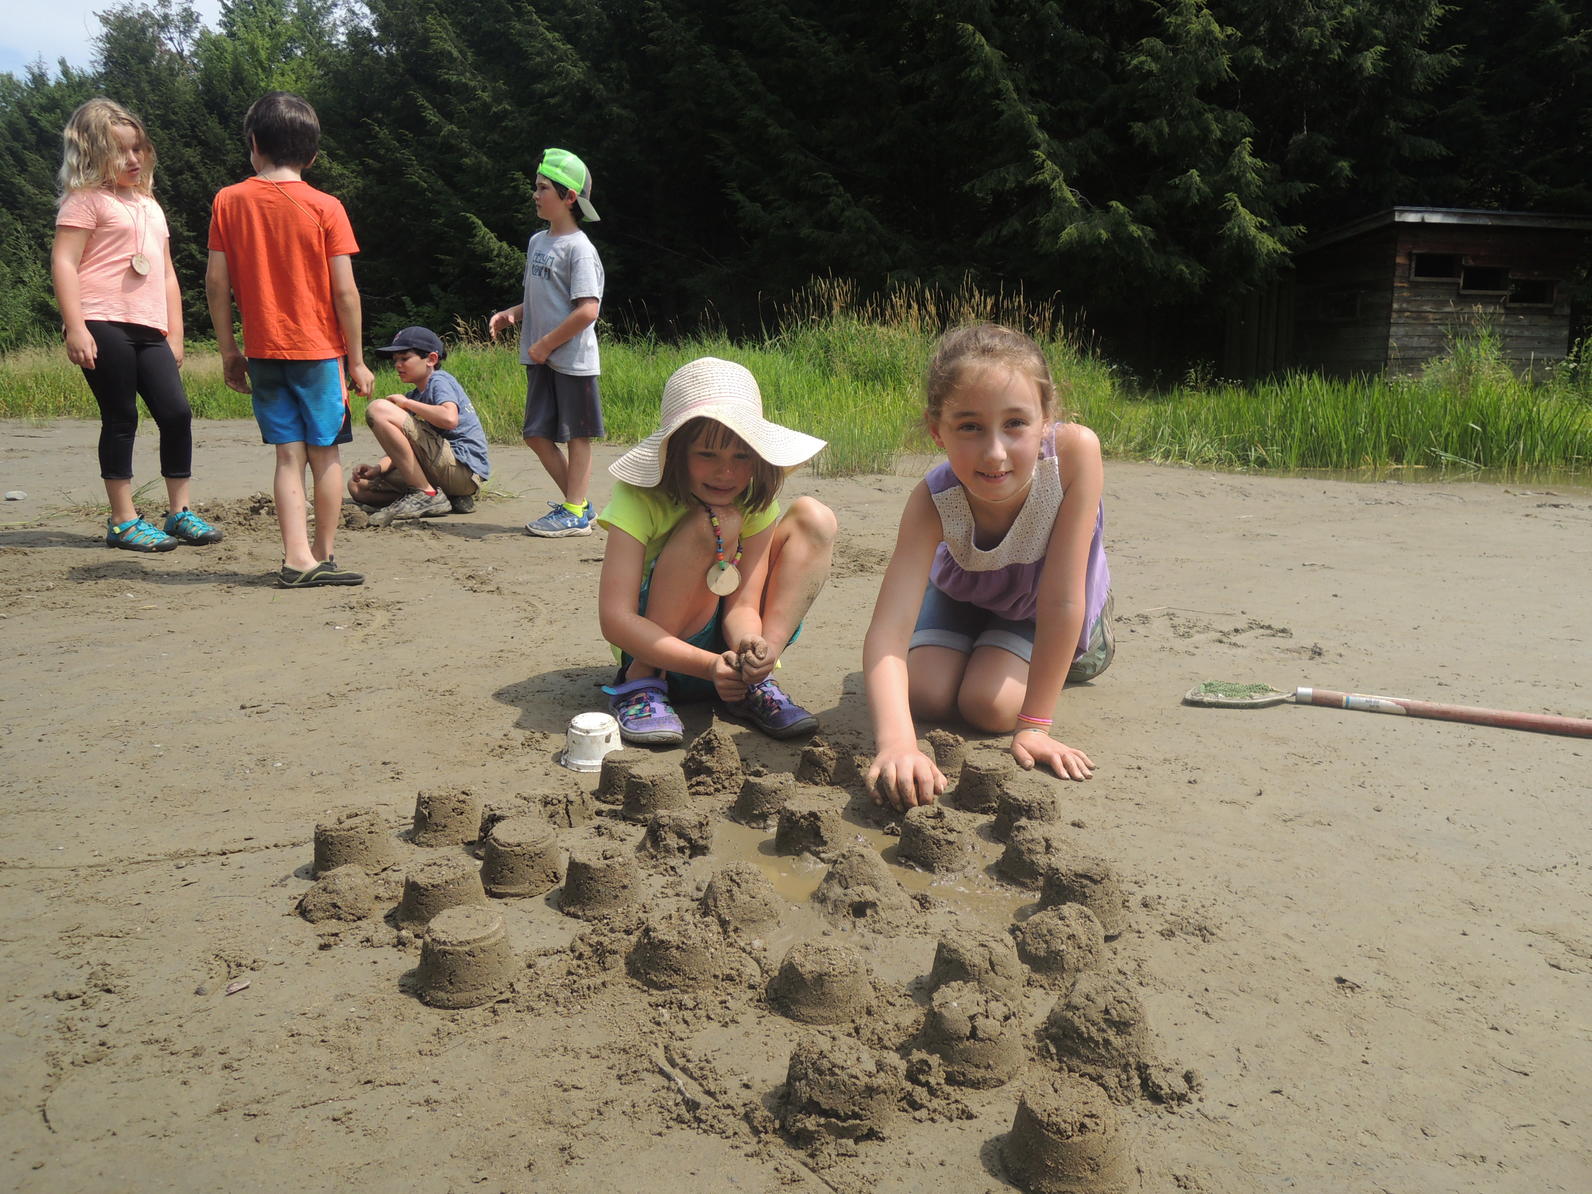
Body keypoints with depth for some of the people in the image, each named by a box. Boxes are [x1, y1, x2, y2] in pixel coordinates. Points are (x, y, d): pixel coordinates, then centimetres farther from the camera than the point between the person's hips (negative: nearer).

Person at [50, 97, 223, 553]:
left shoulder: (149, 205, 23)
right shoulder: (86, 200, 0)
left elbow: (166, 274, 25)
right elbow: (64, 263, -8)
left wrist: (174, 332, 19)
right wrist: (75, 328, -17)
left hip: (148, 329, 6)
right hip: (104, 326, -6)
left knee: (177, 412, -3)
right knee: (121, 418, -4)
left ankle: (178, 512, 8)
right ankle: (122, 520, 5)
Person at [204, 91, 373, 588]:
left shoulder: (229, 201, 1)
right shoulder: (324, 207, -6)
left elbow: (216, 284, 0)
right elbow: (344, 291, -8)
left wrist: (229, 352, 10)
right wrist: (357, 360, 0)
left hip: (263, 351, 2)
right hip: (319, 348, -2)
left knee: (288, 455, 5)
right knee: (325, 454, 7)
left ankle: (297, 558, -2)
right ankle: (323, 558, 13)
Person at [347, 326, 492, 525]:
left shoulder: (440, 380, -3)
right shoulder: (414, 396, 24)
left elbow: (449, 419, -26)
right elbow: (404, 450, 19)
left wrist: (407, 403, -11)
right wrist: (378, 468, -1)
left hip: (463, 467, -10)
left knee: (379, 409, -16)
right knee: (359, 487, 10)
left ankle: (426, 495, -15)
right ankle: (452, 499, 0)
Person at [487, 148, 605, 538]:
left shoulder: (578, 248, -13)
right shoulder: (538, 241, 13)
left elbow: (588, 309, -20)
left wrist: (547, 344, -15)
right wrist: (512, 313, 5)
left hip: (572, 358, -8)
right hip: (540, 359, 9)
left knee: (576, 433, 1)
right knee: (537, 433, 9)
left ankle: (575, 513, 9)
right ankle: (577, 502, 21)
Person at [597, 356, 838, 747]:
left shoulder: (755, 500, -8)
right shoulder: (639, 498, -21)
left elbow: (743, 604, -15)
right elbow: (615, 620, -28)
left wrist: (752, 648, -39)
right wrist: (710, 665, -38)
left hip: (725, 641, 5)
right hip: (658, 648, -5)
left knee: (813, 517, -10)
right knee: (715, 523, -29)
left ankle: (753, 685, -14)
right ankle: (641, 684, -19)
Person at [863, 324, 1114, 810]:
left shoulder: (1075, 452, -41)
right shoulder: (933, 501, -37)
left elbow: (1062, 598, -37)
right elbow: (887, 629, -46)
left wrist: (1033, 725, -34)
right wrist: (896, 742, -63)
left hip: (1039, 608, -1)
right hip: (963, 592, 1)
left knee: (988, 706, -18)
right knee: (924, 697, -15)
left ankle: (1088, 649, 15)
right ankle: (976, 650, 21)